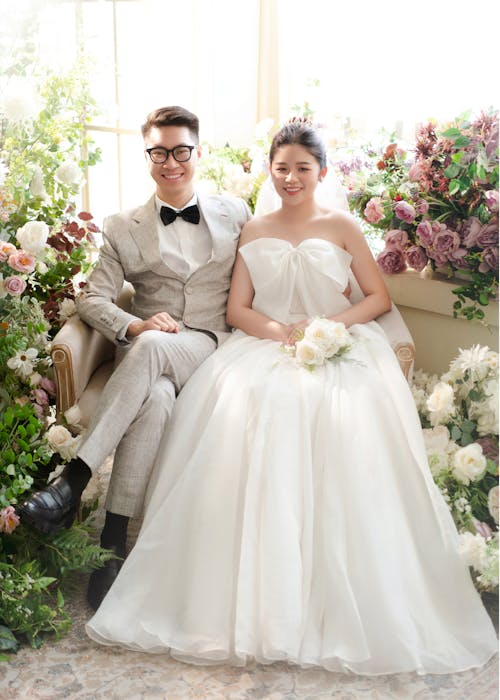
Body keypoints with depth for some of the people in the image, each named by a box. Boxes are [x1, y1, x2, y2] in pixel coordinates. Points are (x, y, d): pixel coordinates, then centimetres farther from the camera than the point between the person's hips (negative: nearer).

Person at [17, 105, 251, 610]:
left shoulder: (235, 213, 17)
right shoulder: (123, 228, 15)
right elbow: (93, 299, 7)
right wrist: (136, 325, -16)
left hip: (211, 347, -1)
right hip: (146, 353, 1)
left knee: (152, 348, -38)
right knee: (155, 396, -38)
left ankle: (74, 478, -37)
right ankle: (114, 539, -36)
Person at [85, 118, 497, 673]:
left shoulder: (341, 227, 13)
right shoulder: (253, 232, 17)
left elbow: (379, 297, 8)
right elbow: (237, 309, 10)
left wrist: (325, 326, -9)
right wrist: (283, 332, -10)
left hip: (337, 348, -1)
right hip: (265, 345, 1)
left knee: (351, 417, -35)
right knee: (233, 404, -32)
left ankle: (340, 604, -24)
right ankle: (248, 602, -26)